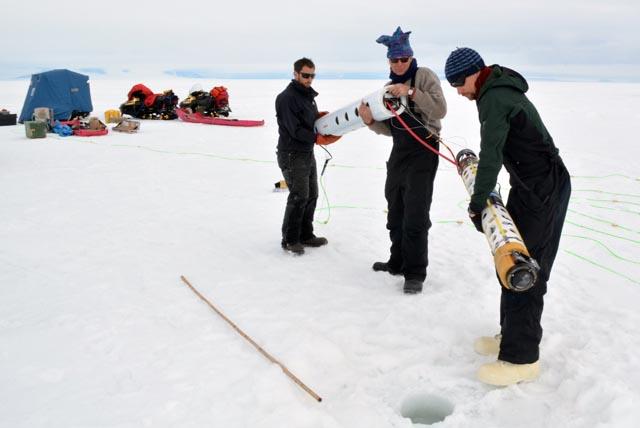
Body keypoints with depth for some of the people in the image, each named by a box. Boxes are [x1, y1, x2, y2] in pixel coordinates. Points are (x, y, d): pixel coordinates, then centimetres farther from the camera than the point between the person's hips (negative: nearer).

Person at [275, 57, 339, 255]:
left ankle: (305, 235, 23)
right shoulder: (287, 98, -14)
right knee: (299, 197, -11)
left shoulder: (308, 95, 14)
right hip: (292, 154, -9)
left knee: (311, 195, 12)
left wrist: (321, 117, -3)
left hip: (308, 153, 9)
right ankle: (290, 239, 0)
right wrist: (318, 138, -21)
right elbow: (295, 129, -20)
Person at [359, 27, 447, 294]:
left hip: (423, 150, -7)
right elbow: (390, 129, 13)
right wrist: (371, 121, -7)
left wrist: (411, 92, -25)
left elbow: (440, 110, -17)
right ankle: (398, 261, 29)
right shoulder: (389, 87, 14)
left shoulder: (424, 75, -5)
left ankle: (415, 272, 2)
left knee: (415, 215, -8)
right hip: (399, 152, 8)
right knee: (395, 212, 14)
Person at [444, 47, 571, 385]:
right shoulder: (500, 90, 15)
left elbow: (491, 156, -21)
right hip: (530, 185, 11)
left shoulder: (495, 98, -17)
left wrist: (477, 202, -14)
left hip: (544, 189, -11)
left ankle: (521, 358, -2)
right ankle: (513, 335, 27)